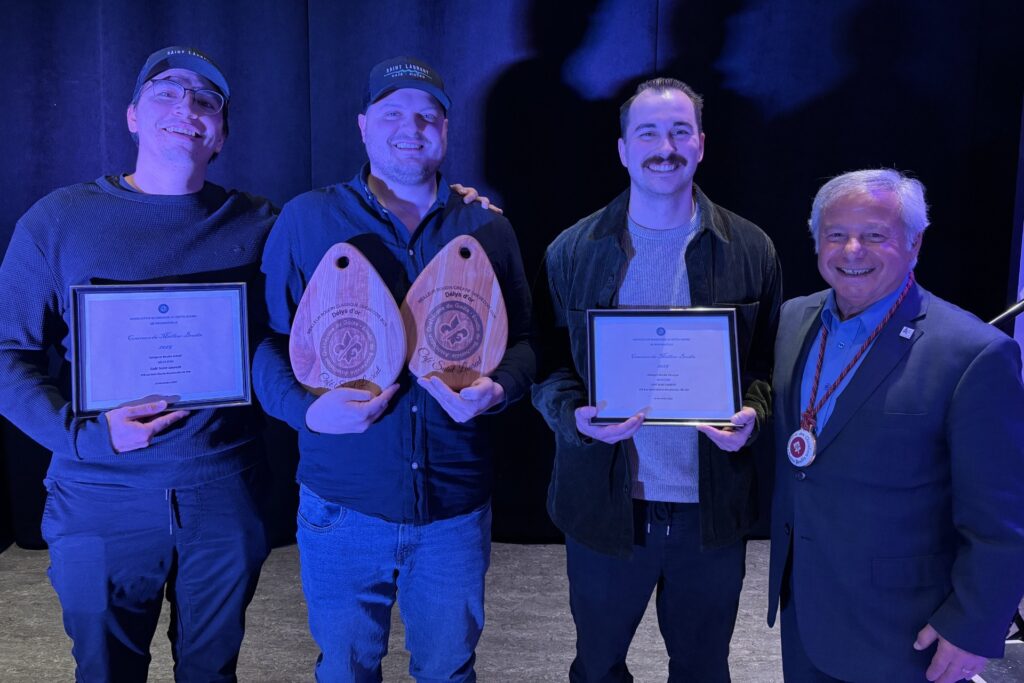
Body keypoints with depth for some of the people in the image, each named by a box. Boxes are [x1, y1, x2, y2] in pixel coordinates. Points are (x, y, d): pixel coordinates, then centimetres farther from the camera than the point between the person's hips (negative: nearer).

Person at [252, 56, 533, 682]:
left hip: (456, 508, 1)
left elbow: (523, 341, 6)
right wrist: (306, 408, -20)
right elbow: (267, 339, -1)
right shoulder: (306, 220, -1)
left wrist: (497, 389, -16)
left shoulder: (488, 228, 4)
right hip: (343, 506, -1)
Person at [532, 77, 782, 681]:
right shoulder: (572, 252, -4)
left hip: (712, 511, 1)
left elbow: (771, 363, 5)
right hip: (604, 504, 0)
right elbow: (547, 365, 1)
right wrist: (575, 415, -20)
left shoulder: (751, 251, -1)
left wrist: (752, 414, -15)